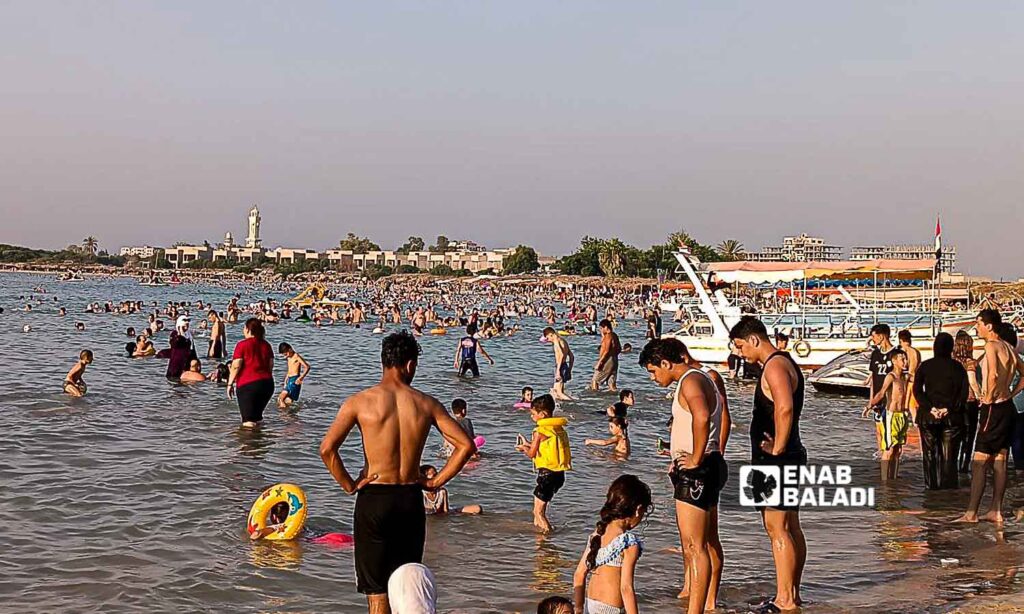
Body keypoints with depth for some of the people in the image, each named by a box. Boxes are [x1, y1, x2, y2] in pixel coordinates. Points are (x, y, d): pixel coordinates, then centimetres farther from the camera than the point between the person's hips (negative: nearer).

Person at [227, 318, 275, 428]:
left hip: (247, 385, -6)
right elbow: (271, 366, 13)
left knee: (248, 421, -3)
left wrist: (230, 383, -4)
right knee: (257, 416, 20)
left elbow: (236, 366, -11)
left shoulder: (242, 345, -7)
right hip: (267, 384, 6)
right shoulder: (266, 345, 10)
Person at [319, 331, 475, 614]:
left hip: (373, 497, -2)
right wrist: (435, 482, 5)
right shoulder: (426, 404, 0)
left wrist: (348, 485, -4)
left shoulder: (360, 401, -7)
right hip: (411, 499, 2)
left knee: (376, 590, 5)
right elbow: (465, 445, -2)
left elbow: (327, 448, -17)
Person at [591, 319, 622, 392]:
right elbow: (619, 349, 23)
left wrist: (599, 362, -22)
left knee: (595, 380, -3)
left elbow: (606, 351, -22)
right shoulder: (615, 336, 14)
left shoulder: (608, 336, -14)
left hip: (607, 361, -9)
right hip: (614, 361, 9)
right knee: (611, 382, 9)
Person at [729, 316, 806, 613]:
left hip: (775, 459, -11)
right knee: (791, 528, 14)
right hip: (791, 457, 11)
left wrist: (777, 449, -23)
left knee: (777, 528, -8)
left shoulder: (775, 366, -17)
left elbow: (784, 408, -31)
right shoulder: (785, 362, 17)